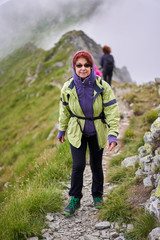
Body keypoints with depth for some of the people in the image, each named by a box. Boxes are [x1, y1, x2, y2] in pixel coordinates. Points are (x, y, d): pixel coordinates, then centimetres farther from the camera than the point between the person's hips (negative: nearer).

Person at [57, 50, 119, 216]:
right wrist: (61, 130, 11)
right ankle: (75, 200, 13)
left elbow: (112, 110, -15)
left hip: (97, 132, 0)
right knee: (78, 166, -6)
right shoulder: (68, 87, -13)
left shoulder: (102, 87, -18)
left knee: (96, 165, 11)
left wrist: (113, 134, -24)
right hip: (77, 132, 0)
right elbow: (64, 110, 3)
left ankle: (97, 195, 34)